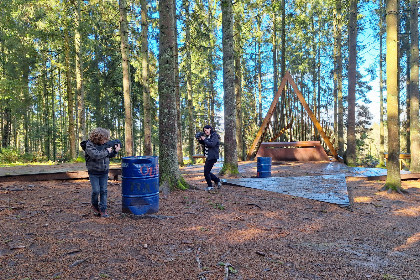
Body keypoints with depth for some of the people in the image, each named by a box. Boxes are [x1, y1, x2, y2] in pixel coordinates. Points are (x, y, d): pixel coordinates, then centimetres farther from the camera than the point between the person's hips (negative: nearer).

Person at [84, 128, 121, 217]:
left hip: (104, 172, 4)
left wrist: (115, 151, -5)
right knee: (96, 191, -2)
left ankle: (103, 210, 12)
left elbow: (110, 155, 13)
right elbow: (95, 155, -28)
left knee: (104, 191, 4)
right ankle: (94, 206, 25)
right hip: (94, 172, -4)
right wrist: (106, 151, -20)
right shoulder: (89, 145, -13)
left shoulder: (105, 144, 2)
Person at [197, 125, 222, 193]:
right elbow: (204, 144, 22)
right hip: (208, 157, 9)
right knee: (207, 172, 13)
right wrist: (200, 140, 4)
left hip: (212, 157, -9)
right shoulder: (207, 136, 14)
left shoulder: (214, 136, -11)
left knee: (206, 172, -7)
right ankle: (217, 181, 24)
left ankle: (210, 187, 5)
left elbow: (212, 144, -25)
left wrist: (204, 139, -17)